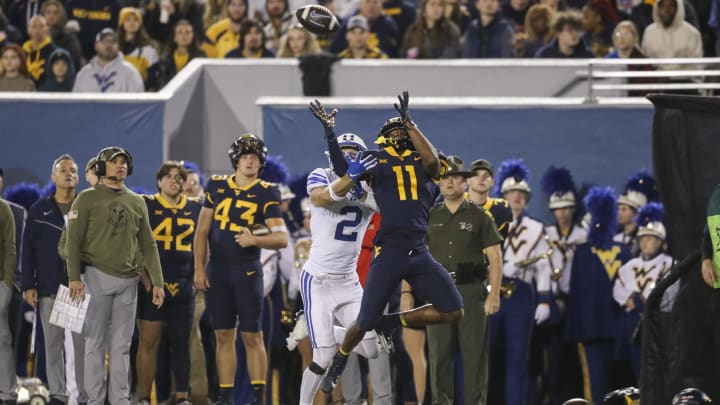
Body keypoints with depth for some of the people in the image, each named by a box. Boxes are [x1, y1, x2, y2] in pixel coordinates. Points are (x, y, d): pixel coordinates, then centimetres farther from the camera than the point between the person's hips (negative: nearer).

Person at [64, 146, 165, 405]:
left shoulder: (137, 202, 13)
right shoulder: (87, 199, 0)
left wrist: (157, 281, 6)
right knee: (96, 343, -3)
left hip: (127, 281, 4)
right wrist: (74, 277, -15)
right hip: (97, 277, -4)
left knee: (121, 345, 5)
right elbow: (73, 241, -5)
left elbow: (147, 245, 13)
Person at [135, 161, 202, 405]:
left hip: (183, 287, 3)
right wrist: (145, 278, -10)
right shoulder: (146, 206, 1)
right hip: (152, 285, -3)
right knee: (149, 342, -4)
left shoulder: (195, 209, 12)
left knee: (181, 343, 5)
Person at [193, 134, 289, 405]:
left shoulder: (265, 194, -2)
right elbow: (202, 231, 10)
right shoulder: (217, 187, 8)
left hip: (247, 270, -3)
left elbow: (282, 238, -7)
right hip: (217, 269, 3)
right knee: (224, 336, 5)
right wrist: (199, 269, 3)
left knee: (252, 336, -4)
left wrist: (254, 240, -23)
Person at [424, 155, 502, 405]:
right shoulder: (430, 218, 11)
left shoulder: (479, 217, 4)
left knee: (474, 353, -3)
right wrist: (407, 291, 3)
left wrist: (494, 294, -7)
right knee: (439, 353, 2)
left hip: (471, 290, -2)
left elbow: (495, 257, 1)